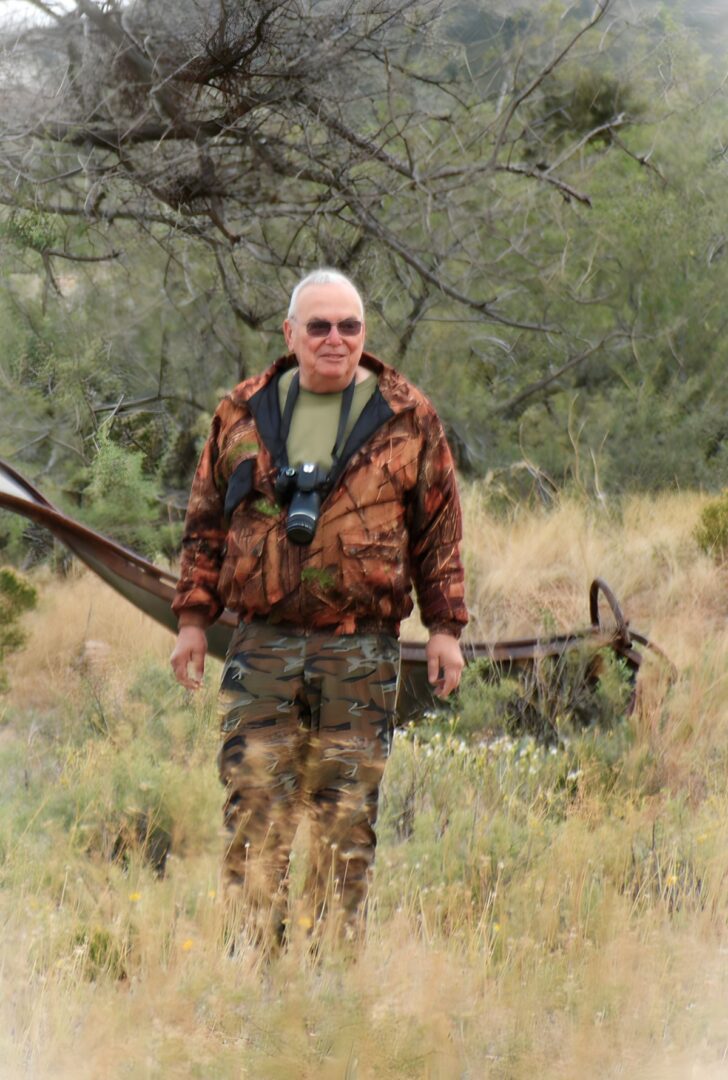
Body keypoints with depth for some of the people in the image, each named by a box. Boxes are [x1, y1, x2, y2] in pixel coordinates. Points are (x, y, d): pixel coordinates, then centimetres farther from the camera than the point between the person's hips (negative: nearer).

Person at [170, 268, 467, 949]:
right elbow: (206, 522, 14)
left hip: (361, 652, -1)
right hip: (263, 644, 1)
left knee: (347, 817, 2)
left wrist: (444, 627, 4)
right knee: (254, 809, -4)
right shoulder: (243, 414, 9)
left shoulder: (407, 419, 6)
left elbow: (438, 530, 8)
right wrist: (193, 618, 9)